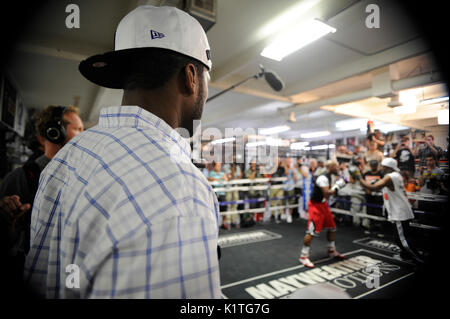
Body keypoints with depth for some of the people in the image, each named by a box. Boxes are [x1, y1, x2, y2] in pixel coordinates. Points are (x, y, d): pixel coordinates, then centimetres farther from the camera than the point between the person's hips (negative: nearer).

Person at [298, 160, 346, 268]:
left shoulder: (328, 177, 9)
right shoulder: (323, 178, -22)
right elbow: (327, 194, -28)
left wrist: (338, 184, 5)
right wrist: (337, 185, -18)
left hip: (324, 205, 10)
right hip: (316, 206, -10)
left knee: (332, 228, 17)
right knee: (311, 232, -11)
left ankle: (332, 251, 36)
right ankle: (304, 256, -2)